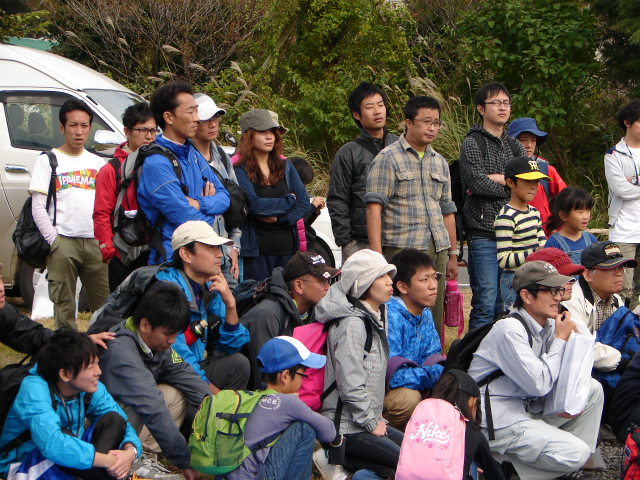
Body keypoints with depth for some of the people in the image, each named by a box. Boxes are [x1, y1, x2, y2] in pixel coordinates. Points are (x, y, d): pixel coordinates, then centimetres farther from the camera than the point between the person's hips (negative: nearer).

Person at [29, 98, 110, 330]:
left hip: (95, 243, 3)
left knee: (106, 304, -1)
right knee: (64, 306, -4)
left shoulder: (99, 163, 18)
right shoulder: (47, 161, 7)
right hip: (63, 243, -3)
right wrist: (53, 240, -10)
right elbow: (38, 207, 0)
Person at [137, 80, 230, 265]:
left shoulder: (193, 153, 14)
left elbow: (224, 197, 10)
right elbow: (186, 219, -17)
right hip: (172, 259, -8)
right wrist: (209, 214, 3)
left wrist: (199, 204, -10)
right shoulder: (156, 164, -15)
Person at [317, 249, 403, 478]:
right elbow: (350, 384, -23)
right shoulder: (352, 324, -19)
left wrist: (376, 418, 12)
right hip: (347, 430, -10)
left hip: (368, 420, 10)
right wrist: (371, 423, -14)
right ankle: (339, 458, -8)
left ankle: (341, 459, 2)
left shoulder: (374, 317, 11)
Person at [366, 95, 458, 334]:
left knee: (434, 316, 5)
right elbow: (374, 207, -9)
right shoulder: (388, 158, -1)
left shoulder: (440, 162, 19)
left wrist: (452, 255, 19)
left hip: (437, 251, 6)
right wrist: (377, 254, -17)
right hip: (402, 249, -6)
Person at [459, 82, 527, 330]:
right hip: (483, 233, -6)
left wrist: (495, 178, -9)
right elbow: (477, 183, -15)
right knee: (485, 304, -9)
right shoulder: (473, 143, -1)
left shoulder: (514, 146, 17)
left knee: (505, 306, 9)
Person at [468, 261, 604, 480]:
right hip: (498, 422, -9)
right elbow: (539, 384, -25)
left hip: (528, 409, 9)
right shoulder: (510, 329, -20)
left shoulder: (548, 325, 6)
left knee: (592, 388, 5)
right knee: (576, 453, -20)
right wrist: (561, 339, -14)